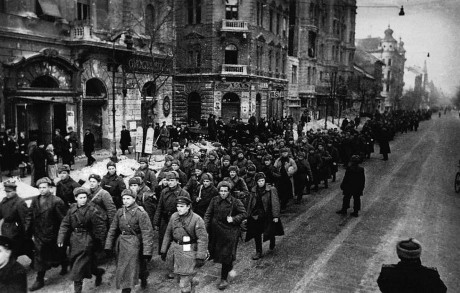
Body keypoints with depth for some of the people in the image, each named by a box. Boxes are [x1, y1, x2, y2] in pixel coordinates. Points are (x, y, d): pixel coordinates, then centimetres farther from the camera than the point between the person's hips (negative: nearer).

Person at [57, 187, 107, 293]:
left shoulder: (92, 211, -14)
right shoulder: (72, 209, 2)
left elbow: (101, 227, -10)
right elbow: (65, 224, 5)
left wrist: (100, 243, -7)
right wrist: (61, 238, -7)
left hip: (86, 240, -6)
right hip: (74, 239, 6)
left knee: (78, 268, -5)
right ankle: (98, 273, 40)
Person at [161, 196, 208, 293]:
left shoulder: (197, 219, -16)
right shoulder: (174, 217, 1)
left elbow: (203, 239, -17)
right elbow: (168, 234, 10)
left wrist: (200, 257, -21)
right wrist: (163, 251, 10)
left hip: (189, 252, -6)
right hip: (176, 250, 6)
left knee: (184, 283, -2)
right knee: (179, 275, 21)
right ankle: (192, 282, 49)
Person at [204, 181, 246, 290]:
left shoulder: (235, 202, -9)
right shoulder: (214, 200, 0)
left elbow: (243, 214, -3)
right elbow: (208, 214, 4)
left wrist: (234, 219, -18)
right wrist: (205, 227, -6)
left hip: (230, 232, -4)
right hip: (216, 231, 4)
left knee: (226, 255, -1)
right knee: (216, 252, 14)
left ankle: (224, 279, 14)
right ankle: (230, 266, 44)